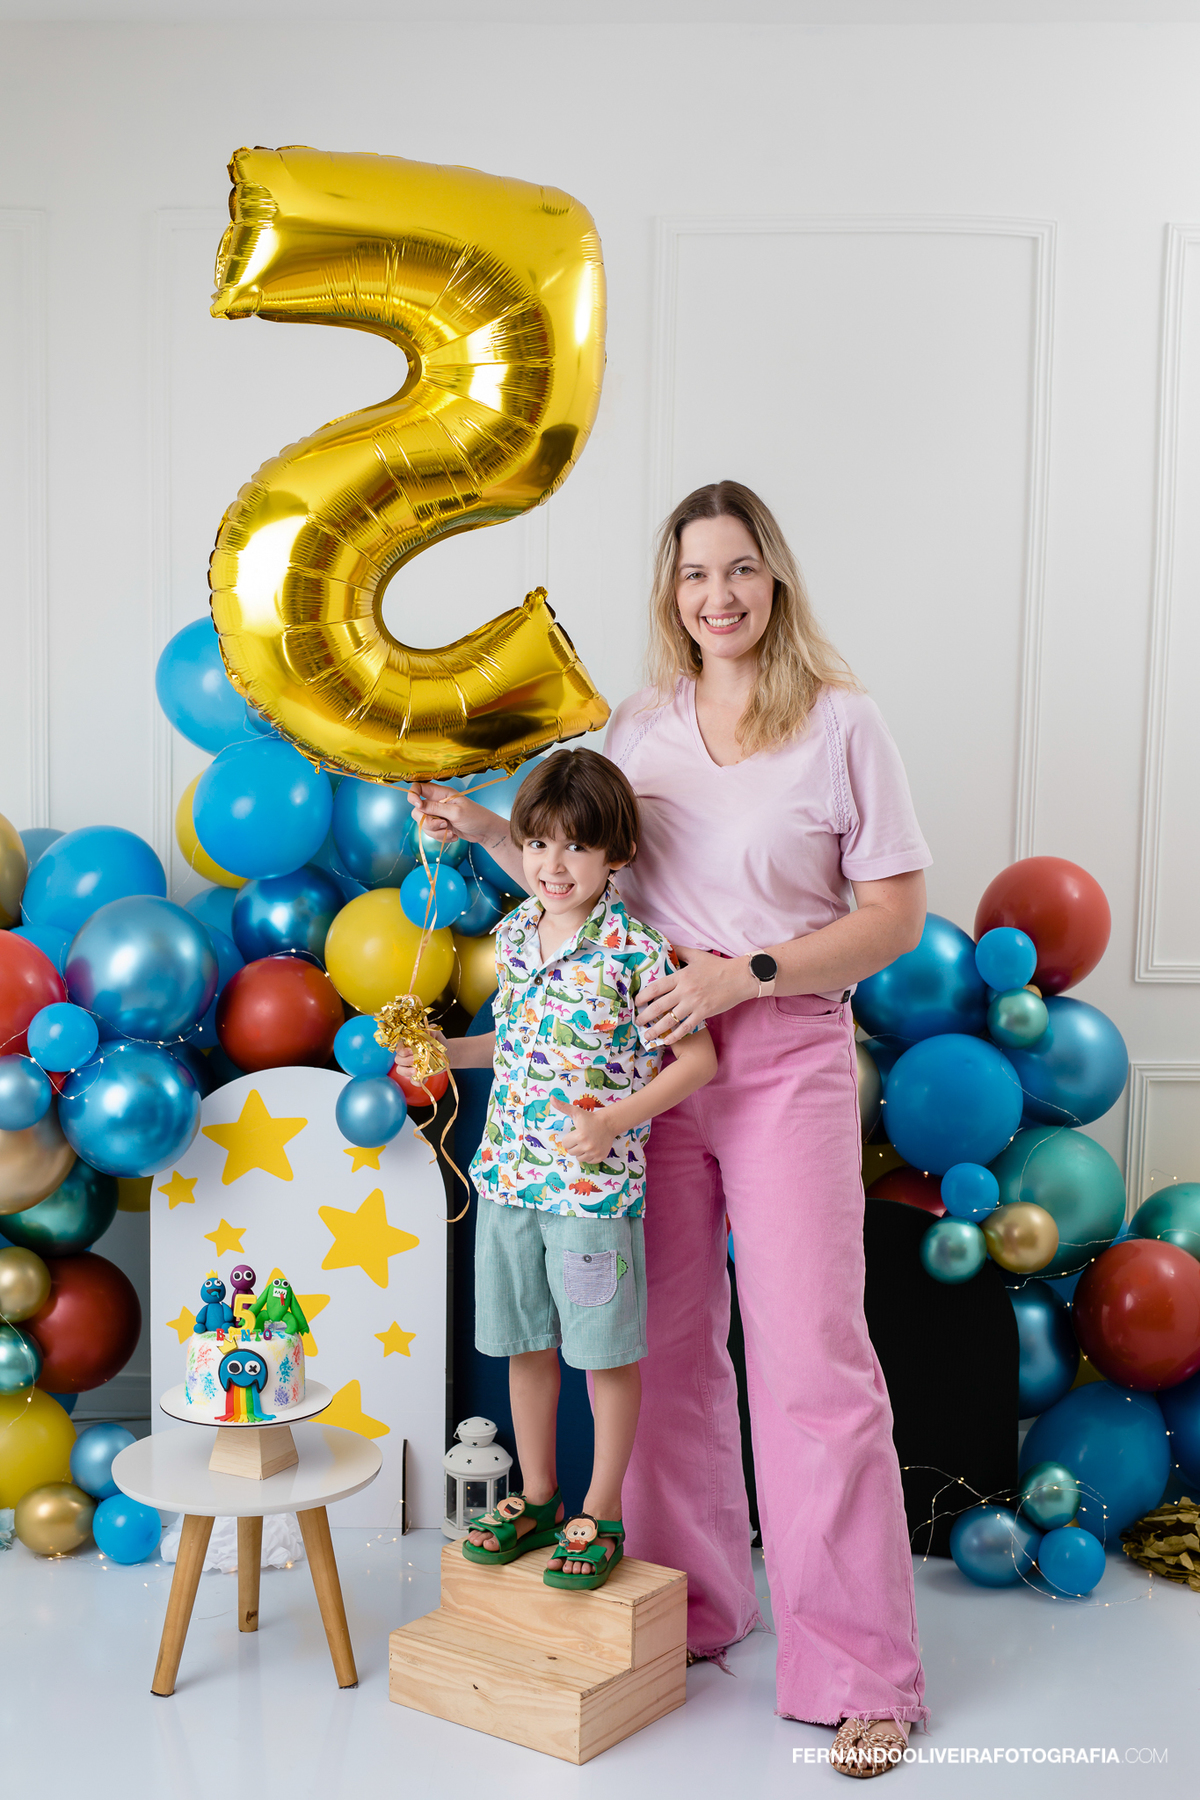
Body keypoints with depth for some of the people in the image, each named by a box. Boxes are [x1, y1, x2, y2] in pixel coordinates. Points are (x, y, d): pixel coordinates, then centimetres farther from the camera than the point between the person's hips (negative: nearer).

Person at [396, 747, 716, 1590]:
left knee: (607, 1353, 8)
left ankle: (601, 1515, 24)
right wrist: (446, 1052, 7)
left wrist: (614, 1121, -21)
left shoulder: (632, 953, -15)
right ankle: (538, 1498, 34)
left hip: (595, 1185, -6)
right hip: (508, 1174, 6)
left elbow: (697, 1056, -12)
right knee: (525, 1343, 17)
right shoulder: (514, 935, 5)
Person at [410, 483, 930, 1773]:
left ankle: (860, 1674, 10)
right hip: (647, 1056, 4)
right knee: (666, 1343, 11)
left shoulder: (839, 721, -4)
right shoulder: (639, 727, 9)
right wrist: (482, 829, 4)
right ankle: (691, 1606, 30)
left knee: (810, 1360, -4)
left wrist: (744, 974, -15)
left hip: (786, 1058, -4)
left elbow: (896, 914, -6)